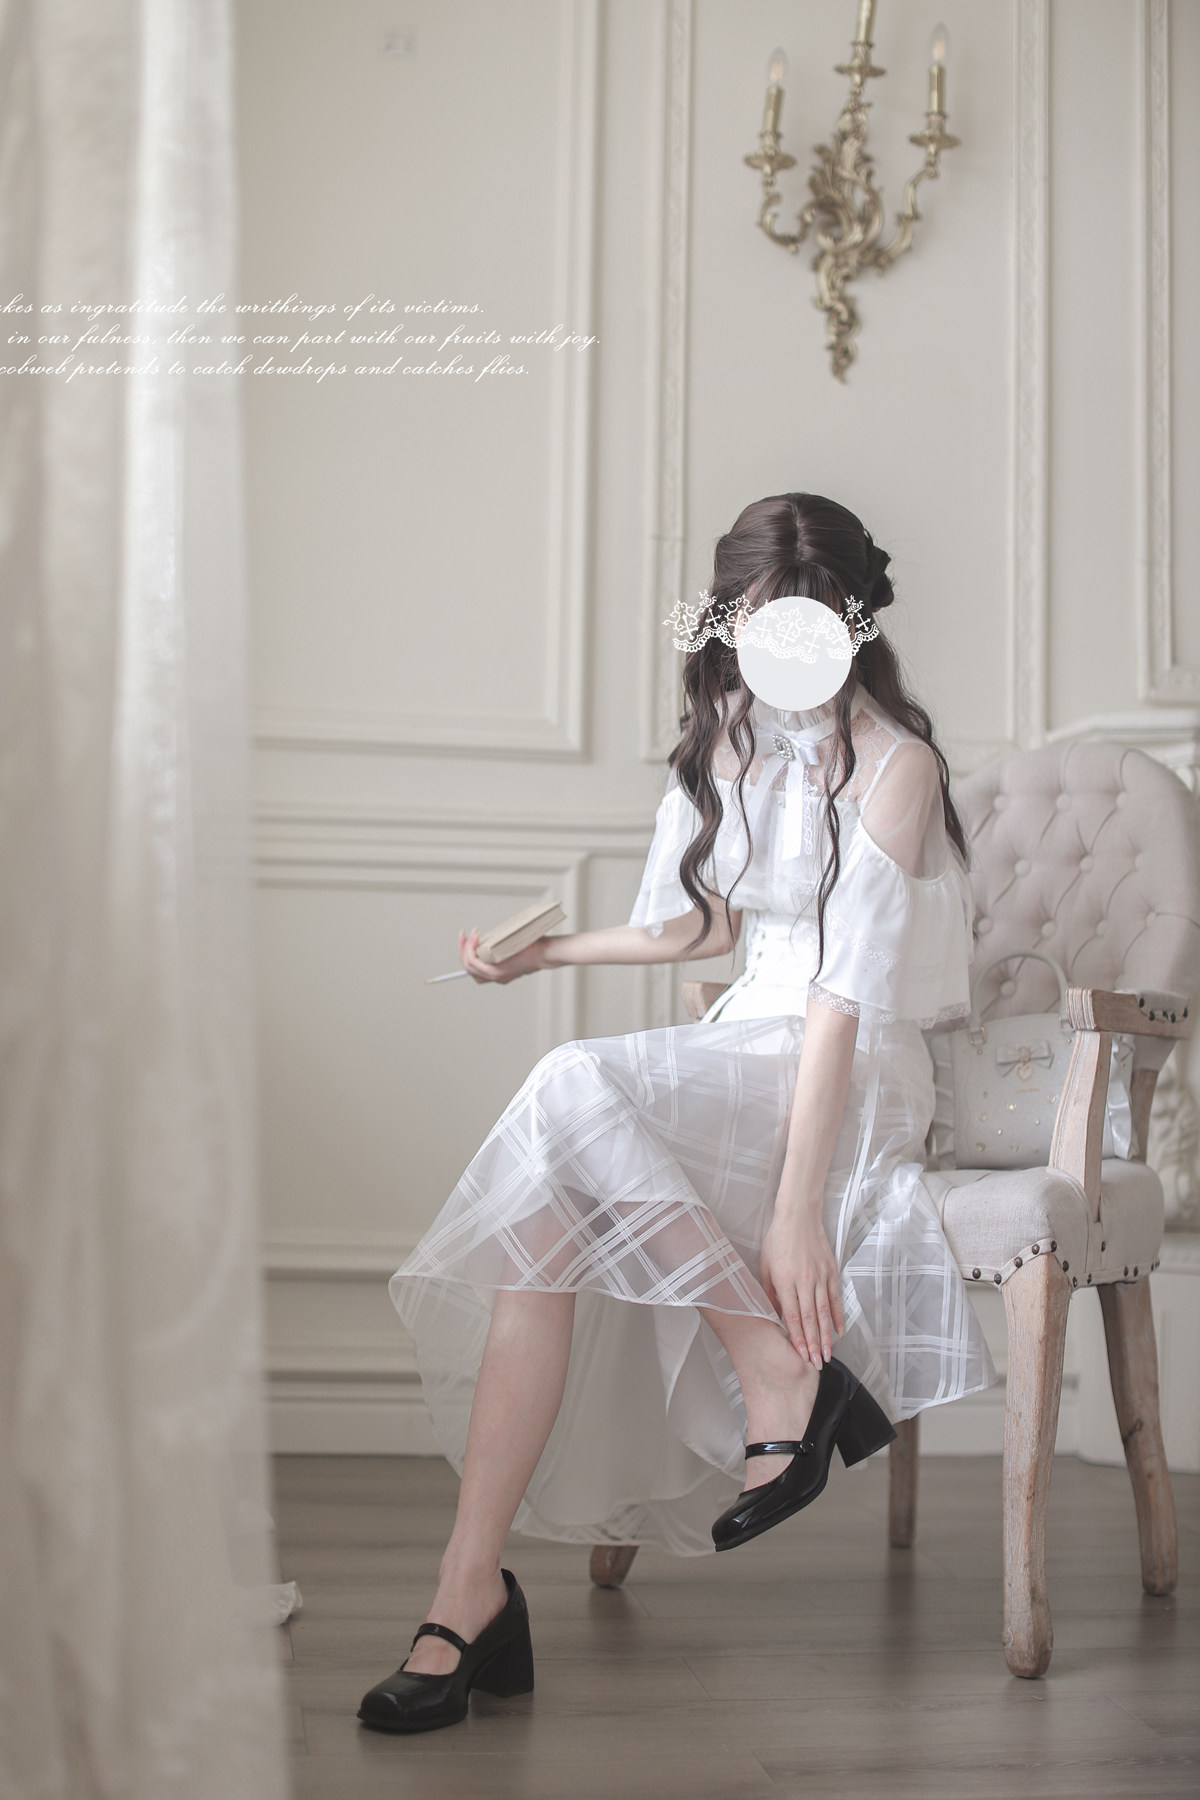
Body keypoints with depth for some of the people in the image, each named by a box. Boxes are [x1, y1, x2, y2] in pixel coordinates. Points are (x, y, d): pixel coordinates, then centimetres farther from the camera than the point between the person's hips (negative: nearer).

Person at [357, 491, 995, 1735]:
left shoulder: (893, 764, -10)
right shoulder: (730, 741, 13)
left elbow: (844, 994, -20)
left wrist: (796, 1205, -27)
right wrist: (554, 950, 23)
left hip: (855, 1077, -6)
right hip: (738, 1052, 6)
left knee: (576, 1095, -32)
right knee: (544, 1223, -24)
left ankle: (784, 1368, -21)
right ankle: (473, 1594, -24)